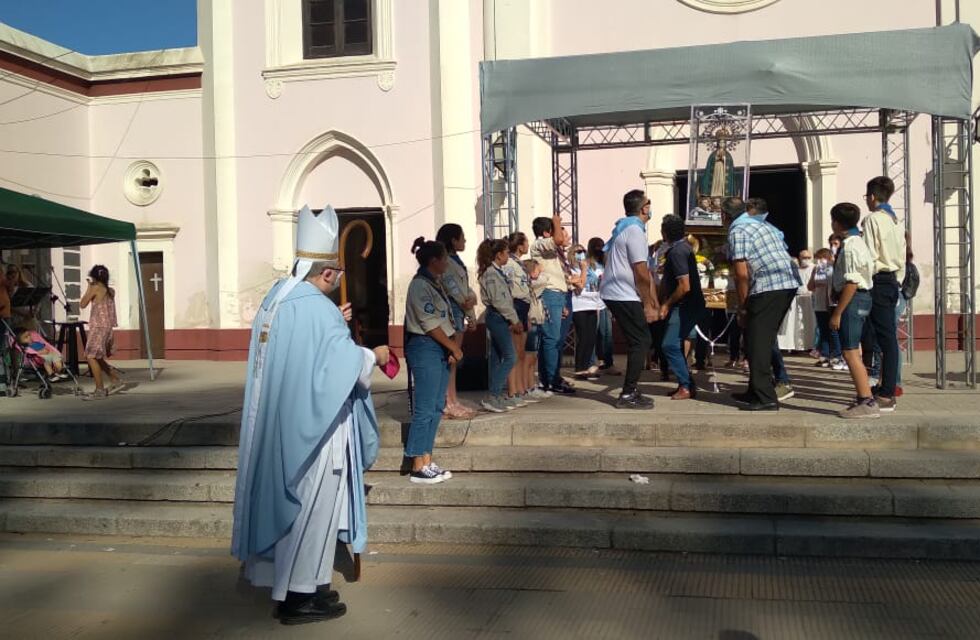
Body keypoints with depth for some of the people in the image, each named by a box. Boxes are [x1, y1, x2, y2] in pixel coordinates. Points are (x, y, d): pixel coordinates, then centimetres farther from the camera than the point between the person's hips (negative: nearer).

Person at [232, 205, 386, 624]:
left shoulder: (277, 298, 9)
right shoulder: (316, 307, -20)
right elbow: (346, 362, -23)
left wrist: (334, 324, 20)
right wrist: (375, 356, -5)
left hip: (282, 423, 9)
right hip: (312, 425, -9)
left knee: (292, 503, 17)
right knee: (311, 507, 1)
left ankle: (289, 582, 27)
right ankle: (299, 594, 10)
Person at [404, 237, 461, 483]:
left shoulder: (435, 283, 15)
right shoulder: (420, 285, -14)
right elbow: (430, 324, -17)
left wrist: (452, 348, 5)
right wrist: (453, 347, -10)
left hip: (440, 349, 10)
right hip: (425, 348, -10)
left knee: (436, 407, 11)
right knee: (425, 408, -7)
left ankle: (427, 462, 18)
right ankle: (418, 468, -1)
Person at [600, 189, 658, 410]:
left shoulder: (624, 228, 18)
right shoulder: (635, 230, -14)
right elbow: (641, 272, -17)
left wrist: (652, 302, 19)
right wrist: (648, 304, -10)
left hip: (613, 293, 10)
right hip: (625, 296, -10)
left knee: (638, 342, 15)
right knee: (641, 342, -5)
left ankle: (630, 391, 18)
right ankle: (628, 394, -4)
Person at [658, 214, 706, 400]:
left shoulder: (677, 252, -19)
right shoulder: (683, 246, 12)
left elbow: (685, 286, -24)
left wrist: (667, 304, -13)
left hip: (685, 306, -10)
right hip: (687, 305, 10)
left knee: (670, 345, -12)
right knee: (675, 345, 12)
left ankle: (686, 387, -9)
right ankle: (686, 384, 15)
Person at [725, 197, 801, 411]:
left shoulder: (737, 232, -5)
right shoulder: (762, 224, 22)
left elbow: (742, 274, -12)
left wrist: (742, 308, -4)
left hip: (768, 286, -9)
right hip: (789, 283, 9)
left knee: (758, 342, -4)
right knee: (764, 339, 17)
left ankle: (765, 398, -6)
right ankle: (756, 391, 23)